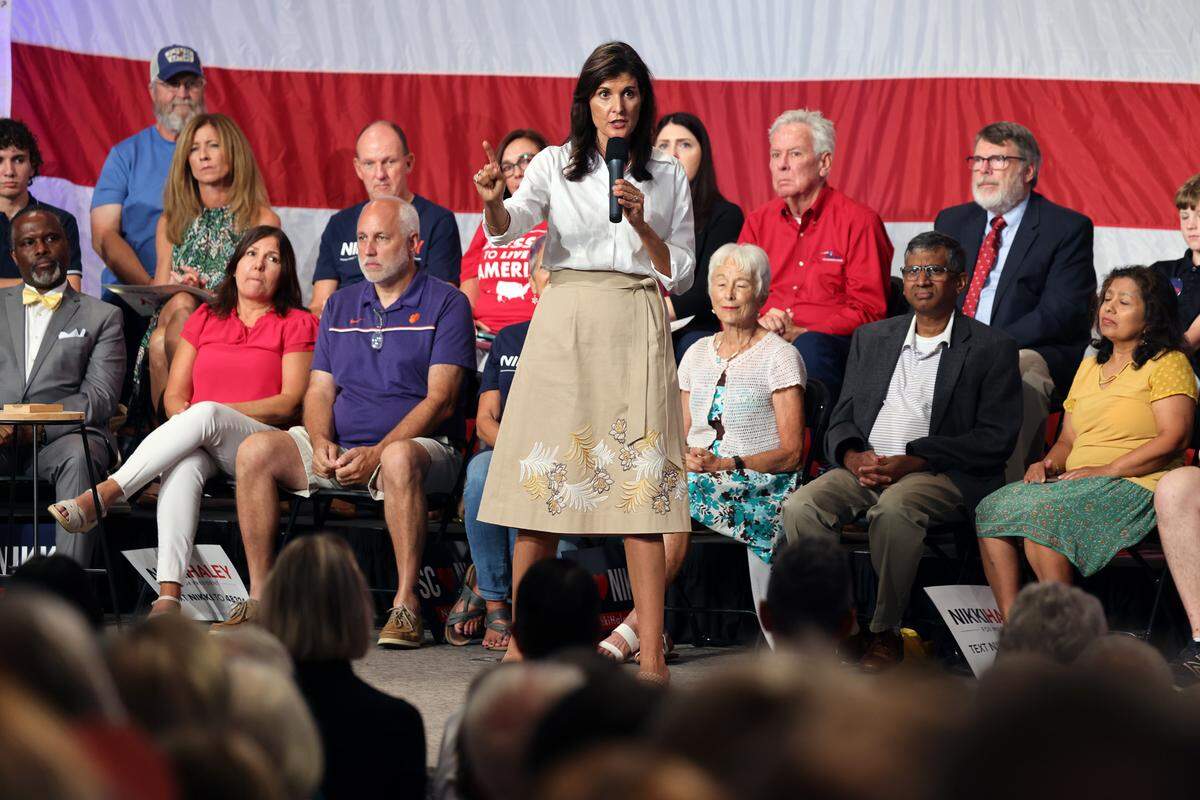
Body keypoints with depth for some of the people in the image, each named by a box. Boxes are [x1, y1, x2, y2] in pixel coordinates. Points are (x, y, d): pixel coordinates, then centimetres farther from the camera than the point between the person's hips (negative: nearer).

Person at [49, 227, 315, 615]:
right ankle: (168, 594, -53)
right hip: (198, 444, 2)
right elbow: (174, 396, 17)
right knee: (184, 465, -36)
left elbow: (291, 402, -2)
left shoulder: (297, 324, 11)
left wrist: (215, 412, -11)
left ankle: (101, 496, -42)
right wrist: (187, 420, -8)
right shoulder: (205, 318, 24)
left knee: (205, 415, -36)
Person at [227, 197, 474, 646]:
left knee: (399, 459, -41)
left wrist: (377, 453, -20)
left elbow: (440, 401, -9)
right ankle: (261, 597, -17)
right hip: (339, 447, 5)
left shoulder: (445, 303, 0)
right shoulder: (341, 305, 19)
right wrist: (321, 443, -10)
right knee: (256, 450, -18)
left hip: (421, 445, -5)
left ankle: (406, 605, -35)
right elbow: (320, 390, 13)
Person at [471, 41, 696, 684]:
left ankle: (652, 655, -9)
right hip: (562, 327, 0)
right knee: (540, 485, -2)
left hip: (636, 332, 0)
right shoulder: (556, 164, 7)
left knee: (639, 490, -7)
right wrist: (492, 201, -33)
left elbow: (681, 276, 10)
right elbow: (507, 229, -10)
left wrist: (641, 223, -6)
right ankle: (521, 642, 7)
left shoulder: (667, 178, 11)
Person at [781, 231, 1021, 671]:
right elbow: (841, 418, 17)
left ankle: (885, 632, -23)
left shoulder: (992, 349, 4)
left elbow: (995, 439, -5)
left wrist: (912, 462, -15)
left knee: (893, 507, -37)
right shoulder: (871, 338, 20)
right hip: (866, 467, 5)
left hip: (943, 475, -5)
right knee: (801, 506, -24)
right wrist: (853, 456, -9)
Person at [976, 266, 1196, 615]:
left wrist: (1107, 470, -16)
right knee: (991, 509, -17)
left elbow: (1173, 438, -11)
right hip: (1076, 482, 8)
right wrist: (1048, 463, 1)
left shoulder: (1168, 364, 1)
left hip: (1134, 486, -7)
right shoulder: (1090, 367, 25)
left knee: (1036, 512, -31)